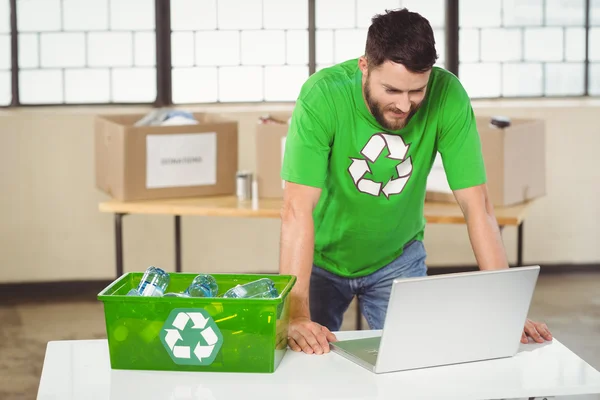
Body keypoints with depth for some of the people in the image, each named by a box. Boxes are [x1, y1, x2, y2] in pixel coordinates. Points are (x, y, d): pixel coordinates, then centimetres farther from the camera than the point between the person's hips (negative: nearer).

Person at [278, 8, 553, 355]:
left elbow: (477, 205, -22)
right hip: (322, 258, -2)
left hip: (398, 258, 2)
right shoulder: (323, 95, -31)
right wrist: (297, 317, -41)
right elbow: (299, 209, -34)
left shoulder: (447, 96, -24)